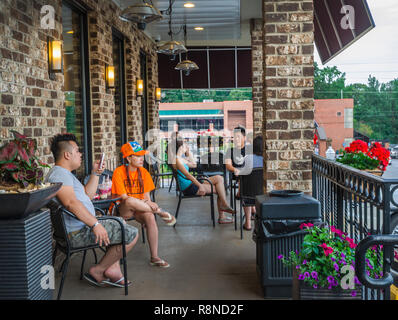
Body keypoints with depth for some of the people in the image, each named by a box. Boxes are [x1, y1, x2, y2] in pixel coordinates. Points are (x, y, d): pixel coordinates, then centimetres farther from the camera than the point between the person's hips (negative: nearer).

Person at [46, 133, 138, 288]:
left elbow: (88, 194, 26)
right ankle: (97, 271, 0)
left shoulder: (64, 173, 21)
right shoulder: (59, 173, -16)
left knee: (120, 222, 30)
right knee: (132, 234, -12)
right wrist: (95, 224, -32)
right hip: (78, 233, -12)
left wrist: (95, 173, 17)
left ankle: (114, 269, 16)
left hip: (83, 226, 12)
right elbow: (71, 203, -31)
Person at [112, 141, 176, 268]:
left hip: (139, 209, 4)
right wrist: (149, 205, -23)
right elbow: (124, 197, -15)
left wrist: (148, 203, -18)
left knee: (150, 216, -31)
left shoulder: (143, 172, 7)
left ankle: (154, 257, -27)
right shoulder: (119, 172, -9)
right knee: (130, 202, -39)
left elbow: (146, 195, 7)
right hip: (122, 210, -4)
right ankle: (159, 212, -19)